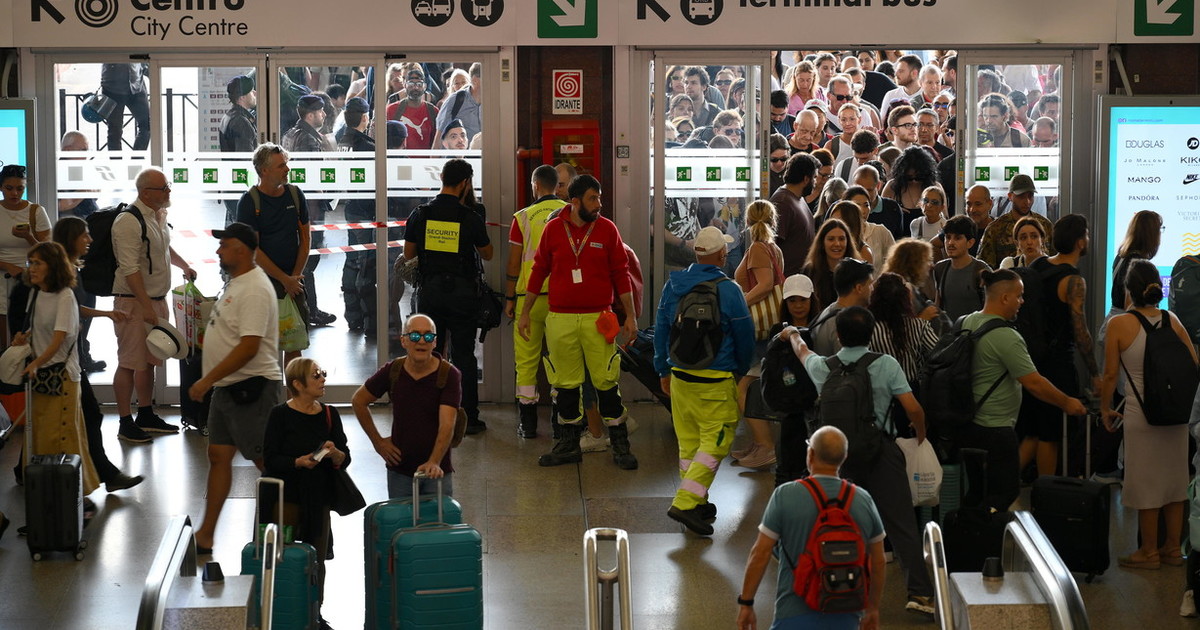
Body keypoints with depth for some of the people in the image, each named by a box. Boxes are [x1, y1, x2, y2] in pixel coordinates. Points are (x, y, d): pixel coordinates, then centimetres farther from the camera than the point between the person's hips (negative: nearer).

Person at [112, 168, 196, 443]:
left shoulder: (158, 216, 10)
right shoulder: (129, 222, -19)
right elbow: (130, 269, -24)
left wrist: (184, 266, 28)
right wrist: (146, 307, -26)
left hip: (157, 299, 9)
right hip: (133, 301, -9)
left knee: (149, 361, 16)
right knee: (129, 363, -3)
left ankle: (146, 415, 26)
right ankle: (125, 423, 2)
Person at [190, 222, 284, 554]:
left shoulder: (255, 290, -20)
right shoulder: (236, 282, 13)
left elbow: (248, 347, -27)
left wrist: (207, 380, -24)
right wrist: (211, 382, 22)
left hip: (252, 388, -10)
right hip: (228, 389, 10)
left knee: (267, 462, -3)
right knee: (219, 456, 10)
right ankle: (205, 536, 14)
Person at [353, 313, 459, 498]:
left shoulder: (449, 375, -13)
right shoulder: (392, 371, -4)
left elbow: (447, 425, -23)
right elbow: (358, 401, 11)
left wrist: (434, 463, -36)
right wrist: (377, 441, 7)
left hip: (437, 472, -2)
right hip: (399, 471, 3)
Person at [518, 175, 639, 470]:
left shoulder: (607, 229, 1)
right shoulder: (553, 229, 3)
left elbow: (621, 274, 4)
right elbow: (539, 271, 11)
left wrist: (630, 315, 2)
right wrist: (525, 312, 11)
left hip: (597, 319, -1)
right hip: (560, 320, 2)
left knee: (606, 382, -2)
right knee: (566, 383, 8)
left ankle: (620, 445, 7)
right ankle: (569, 445, 18)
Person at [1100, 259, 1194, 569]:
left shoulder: (1119, 325, -11)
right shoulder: (1172, 320, 0)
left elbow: (1110, 374, -8)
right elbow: (1194, 366, 3)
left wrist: (1105, 409, 6)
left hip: (1140, 414, -4)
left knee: (1146, 483, 7)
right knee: (1174, 477, 15)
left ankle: (1149, 552, 17)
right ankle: (1172, 547, 25)